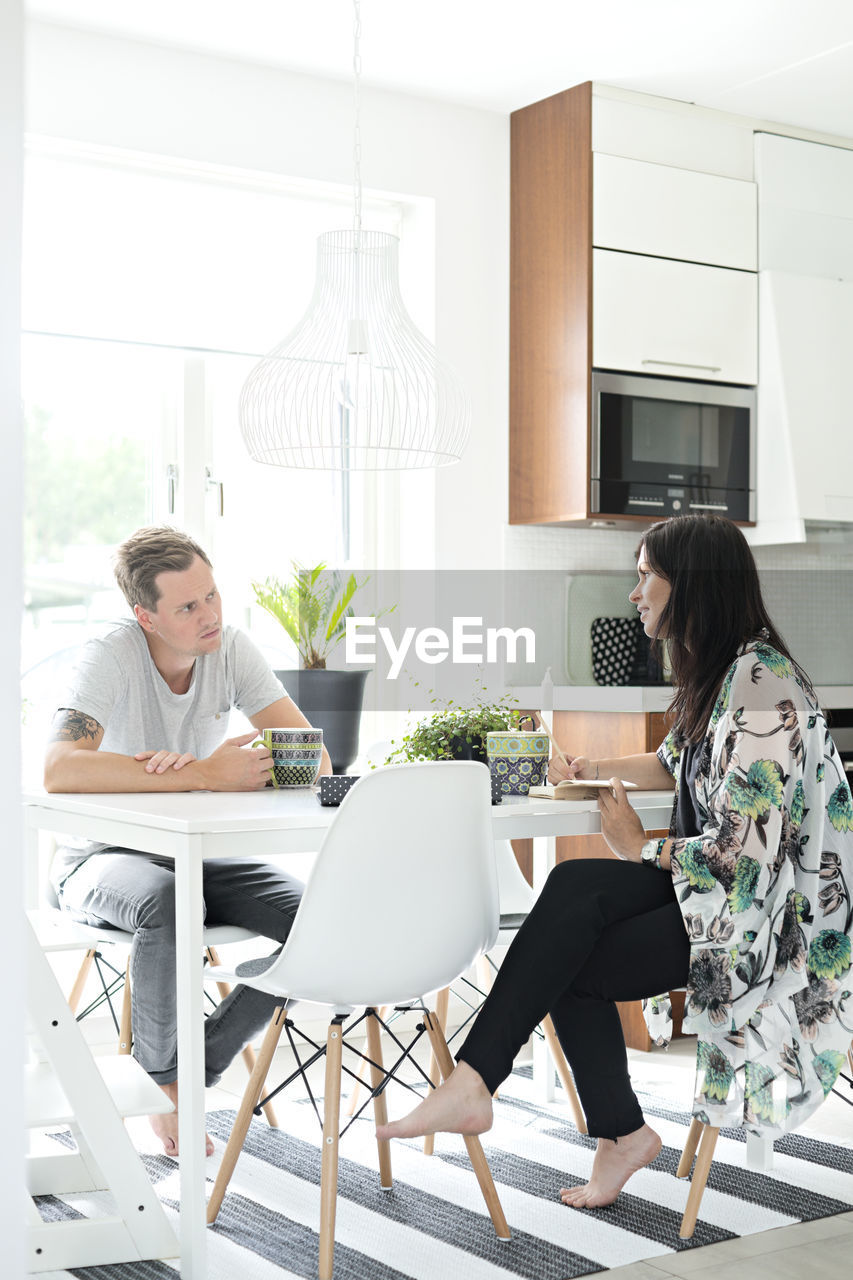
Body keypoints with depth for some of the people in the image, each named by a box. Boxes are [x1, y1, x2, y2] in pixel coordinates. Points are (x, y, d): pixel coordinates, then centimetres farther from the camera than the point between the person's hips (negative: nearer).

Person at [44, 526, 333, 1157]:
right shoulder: (111, 657, -20)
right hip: (102, 856, -4)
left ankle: (198, 1068, -1)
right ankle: (162, 1073, -10)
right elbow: (59, 770, -36)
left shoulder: (232, 649, -8)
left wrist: (192, 764, -33)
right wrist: (202, 775, -40)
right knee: (166, 902, -38)